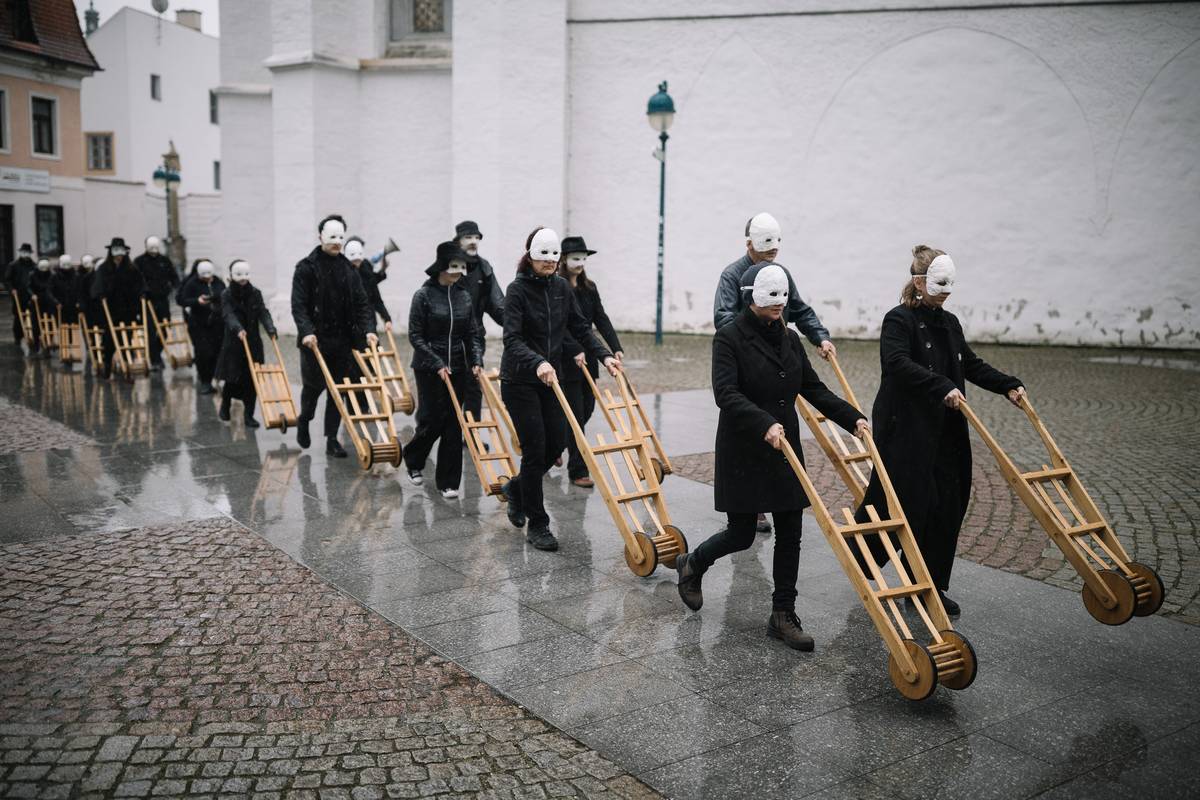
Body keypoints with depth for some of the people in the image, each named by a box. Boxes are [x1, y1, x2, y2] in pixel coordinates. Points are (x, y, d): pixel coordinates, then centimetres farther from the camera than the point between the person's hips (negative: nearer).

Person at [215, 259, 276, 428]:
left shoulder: (255, 293, 3)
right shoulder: (226, 295, -5)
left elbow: (263, 312, -10)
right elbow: (228, 315, -21)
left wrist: (270, 329, -29)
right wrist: (238, 329, -42)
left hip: (253, 342, 2)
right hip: (233, 343, -2)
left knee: (252, 379, 0)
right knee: (233, 378, 3)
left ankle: (248, 415, 8)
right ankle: (224, 406, 31)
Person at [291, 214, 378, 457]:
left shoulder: (348, 268, 9)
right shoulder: (306, 267, -4)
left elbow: (361, 303, 6)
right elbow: (298, 305, -10)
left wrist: (368, 329, -8)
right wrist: (306, 331, -24)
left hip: (343, 340, 4)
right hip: (315, 339, -4)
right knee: (314, 386, 7)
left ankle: (332, 439, 12)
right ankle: (304, 420, 36)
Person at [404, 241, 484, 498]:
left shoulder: (464, 296, 6)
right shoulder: (424, 295, -8)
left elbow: (472, 334, 9)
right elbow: (415, 336, -9)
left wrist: (477, 361, -6)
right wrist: (437, 364, -15)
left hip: (458, 369, 4)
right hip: (429, 369, -4)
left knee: (453, 424, 3)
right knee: (432, 420, -2)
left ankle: (448, 481, 10)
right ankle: (413, 460, 28)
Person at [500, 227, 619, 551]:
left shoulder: (561, 287, 4)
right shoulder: (518, 289, -15)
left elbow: (579, 327, 10)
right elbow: (512, 339, -25)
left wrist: (604, 356, -2)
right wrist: (537, 363, -41)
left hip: (549, 377, 6)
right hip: (520, 381, -6)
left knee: (555, 445, 7)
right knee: (535, 449, -6)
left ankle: (516, 488, 35)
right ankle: (537, 526, 6)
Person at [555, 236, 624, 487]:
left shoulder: (589, 288, 11)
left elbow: (601, 319, 4)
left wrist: (616, 347, -8)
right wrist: (575, 351, -31)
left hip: (587, 358, 7)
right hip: (566, 360, -7)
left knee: (587, 409, 13)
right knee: (576, 414, -5)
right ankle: (578, 471, 4)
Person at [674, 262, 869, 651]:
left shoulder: (789, 338, 9)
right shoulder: (729, 338, -11)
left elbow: (813, 389, 11)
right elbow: (726, 393, -22)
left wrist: (853, 418, 0)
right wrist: (764, 424, -35)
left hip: (785, 448, 6)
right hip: (743, 451, -6)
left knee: (790, 532, 4)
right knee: (741, 534, 1)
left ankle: (783, 615, 15)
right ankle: (691, 565, 31)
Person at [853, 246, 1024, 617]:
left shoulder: (949, 323, 14)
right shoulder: (899, 320, -10)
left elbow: (972, 364, 19)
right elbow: (898, 363, -25)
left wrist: (1009, 386, 6)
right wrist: (943, 387, -33)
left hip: (944, 432, 8)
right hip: (905, 429, -8)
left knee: (947, 506, 7)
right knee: (912, 503, -3)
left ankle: (931, 587, 17)